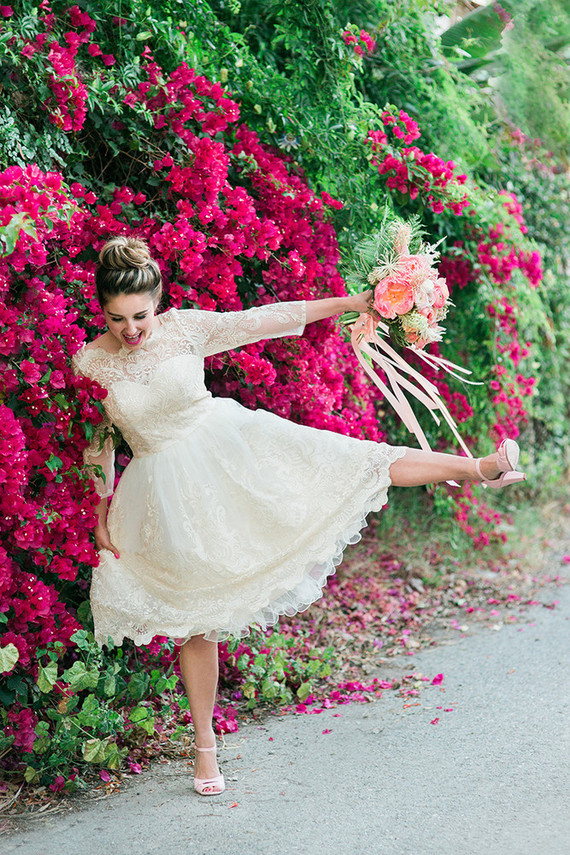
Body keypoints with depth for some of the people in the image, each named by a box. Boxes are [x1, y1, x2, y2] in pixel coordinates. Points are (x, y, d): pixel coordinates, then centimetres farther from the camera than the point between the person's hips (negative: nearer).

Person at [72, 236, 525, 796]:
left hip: (227, 446, 1)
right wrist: (100, 516, 3)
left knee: (342, 462, -8)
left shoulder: (185, 327, -10)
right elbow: (93, 445, 2)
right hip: (167, 491, 0)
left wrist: (348, 303, -1)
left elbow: (261, 320, -3)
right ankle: (205, 744, 20)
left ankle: (478, 468, 1)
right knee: (193, 615, 7)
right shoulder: (89, 363, -9)